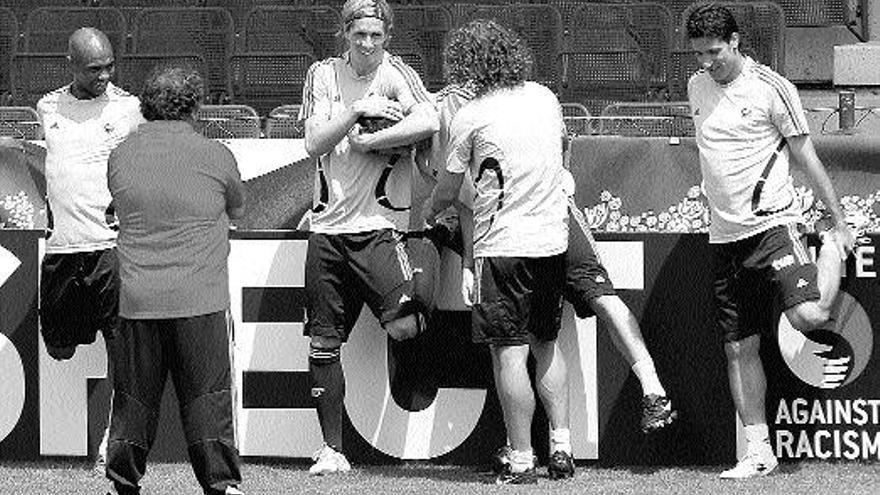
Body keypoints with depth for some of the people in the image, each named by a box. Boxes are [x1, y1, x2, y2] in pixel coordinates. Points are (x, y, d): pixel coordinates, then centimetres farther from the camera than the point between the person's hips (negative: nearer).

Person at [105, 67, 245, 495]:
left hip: (137, 298, 2)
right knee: (207, 395, 3)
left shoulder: (121, 157, 5)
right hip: (200, 299, -2)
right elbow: (237, 210, 14)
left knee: (135, 395, 11)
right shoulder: (214, 156, -2)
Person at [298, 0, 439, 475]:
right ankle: (332, 450, 12)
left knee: (404, 328, -21)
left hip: (379, 225, -4)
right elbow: (314, 144, -2)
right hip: (328, 224, 4)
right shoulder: (323, 75, 8)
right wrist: (357, 111, -14)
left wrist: (366, 142, -17)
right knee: (323, 343, 4)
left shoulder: (395, 74, -4)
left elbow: (428, 121, -21)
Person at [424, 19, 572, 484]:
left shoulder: (471, 117, -10)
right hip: (552, 238, 6)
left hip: (501, 245, -6)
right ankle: (561, 446, 14)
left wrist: (427, 215, 23)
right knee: (546, 345, 19)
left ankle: (521, 460, -3)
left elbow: (449, 188, 3)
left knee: (510, 354, -3)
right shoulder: (544, 98, 6)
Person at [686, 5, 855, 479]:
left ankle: (830, 250, 10)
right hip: (725, 235, 5)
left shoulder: (771, 88, -7)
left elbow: (806, 157, -2)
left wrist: (839, 223, 1)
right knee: (738, 348, 2)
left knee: (808, 316, -23)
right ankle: (758, 451, 9)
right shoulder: (696, 87, 10)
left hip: (773, 222, -5)